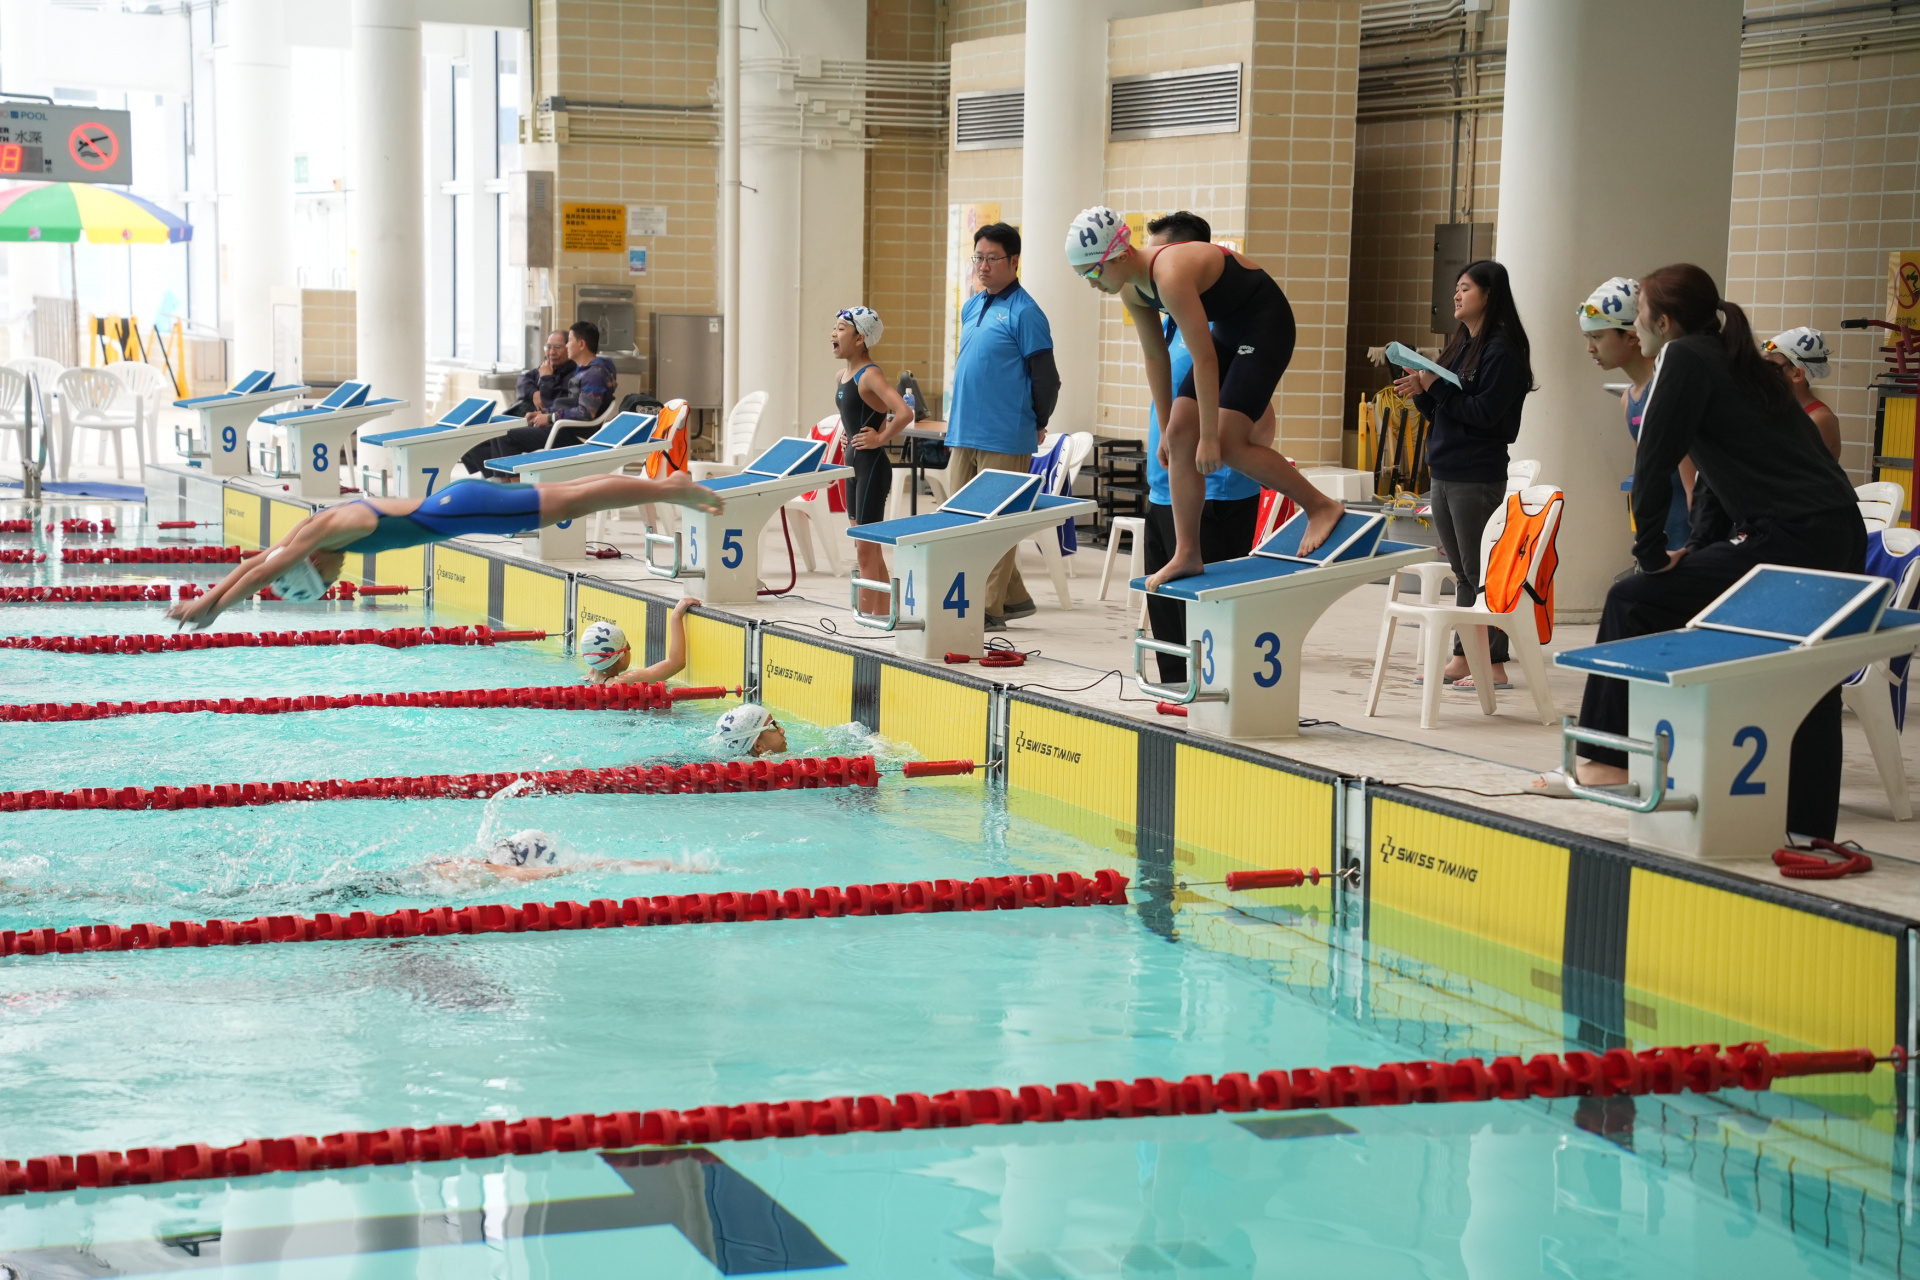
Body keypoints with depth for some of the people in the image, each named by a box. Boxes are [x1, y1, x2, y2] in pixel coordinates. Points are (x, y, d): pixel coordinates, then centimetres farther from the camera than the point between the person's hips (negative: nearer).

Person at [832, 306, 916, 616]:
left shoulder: (870, 375, -17)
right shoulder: (844, 375, 10)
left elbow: (904, 414, -30)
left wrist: (881, 438, -19)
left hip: (872, 466, -9)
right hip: (853, 464, 9)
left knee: (866, 548, -6)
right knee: (867, 548, 12)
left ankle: (869, 616, -1)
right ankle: (881, 613, 18)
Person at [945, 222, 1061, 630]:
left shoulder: (1024, 313, -10)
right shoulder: (971, 308, 14)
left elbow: (1046, 377, -9)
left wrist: (1037, 425, 2)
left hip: (1005, 440, -9)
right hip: (964, 435, 9)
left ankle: (989, 608, 4)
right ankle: (1016, 598, 22)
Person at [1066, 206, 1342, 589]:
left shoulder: (1171, 277, -31)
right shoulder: (1132, 289, -2)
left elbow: (1204, 359, -30)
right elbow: (1155, 357, 9)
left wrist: (1210, 437, -26)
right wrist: (1165, 429, 12)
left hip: (1266, 323, -9)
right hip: (1229, 328, 9)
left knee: (1228, 444, -17)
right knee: (1181, 435, 0)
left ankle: (1321, 506, -1)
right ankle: (1187, 555, 3)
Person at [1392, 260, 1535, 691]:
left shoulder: (1502, 349, -11)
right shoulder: (1460, 345, 15)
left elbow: (1484, 412, -18)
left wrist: (1435, 387, -17)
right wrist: (1421, 391, -1)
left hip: (1477, 477, -9)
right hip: (1445, 472, 9)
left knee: (1480, 573, -6)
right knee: (1463, 573, 12)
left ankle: (1494, 666, -2)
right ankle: (1462, 659, 17)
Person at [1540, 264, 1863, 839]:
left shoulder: (1684, 359, -3)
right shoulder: (1744, 364, 24)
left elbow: (1654, 462, -6)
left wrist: (1651, 553, 1)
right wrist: (1698, 550, 22)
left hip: (1789, 541, -9)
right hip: (1842, 537, 9)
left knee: (1633, 603, 1)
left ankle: (1608, 759, 6)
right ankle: (1807, 826, 20)